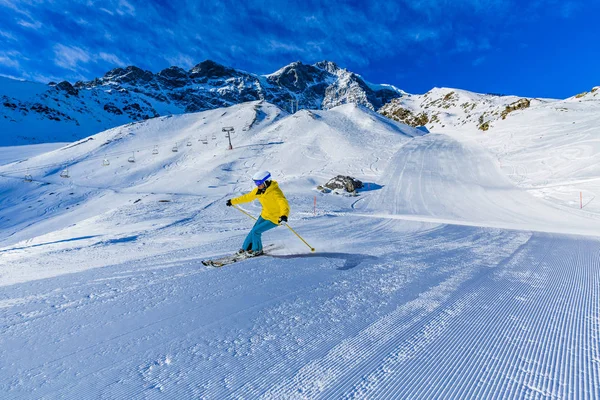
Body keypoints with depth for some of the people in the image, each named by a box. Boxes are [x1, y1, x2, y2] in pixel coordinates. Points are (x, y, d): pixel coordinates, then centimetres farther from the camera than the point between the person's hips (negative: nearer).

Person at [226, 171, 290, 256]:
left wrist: (284, 215, -64)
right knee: (254, 231, 8)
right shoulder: (259, 190, -6)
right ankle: (245, 248, 33)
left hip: (275, 218, -7)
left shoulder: (275, 192, -29)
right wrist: (233, 201, 17)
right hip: (265, 215, 7)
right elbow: (247, 197, 10)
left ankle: (257, 250, 17)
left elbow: (284, 203, -43)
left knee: (256, 231, -10)